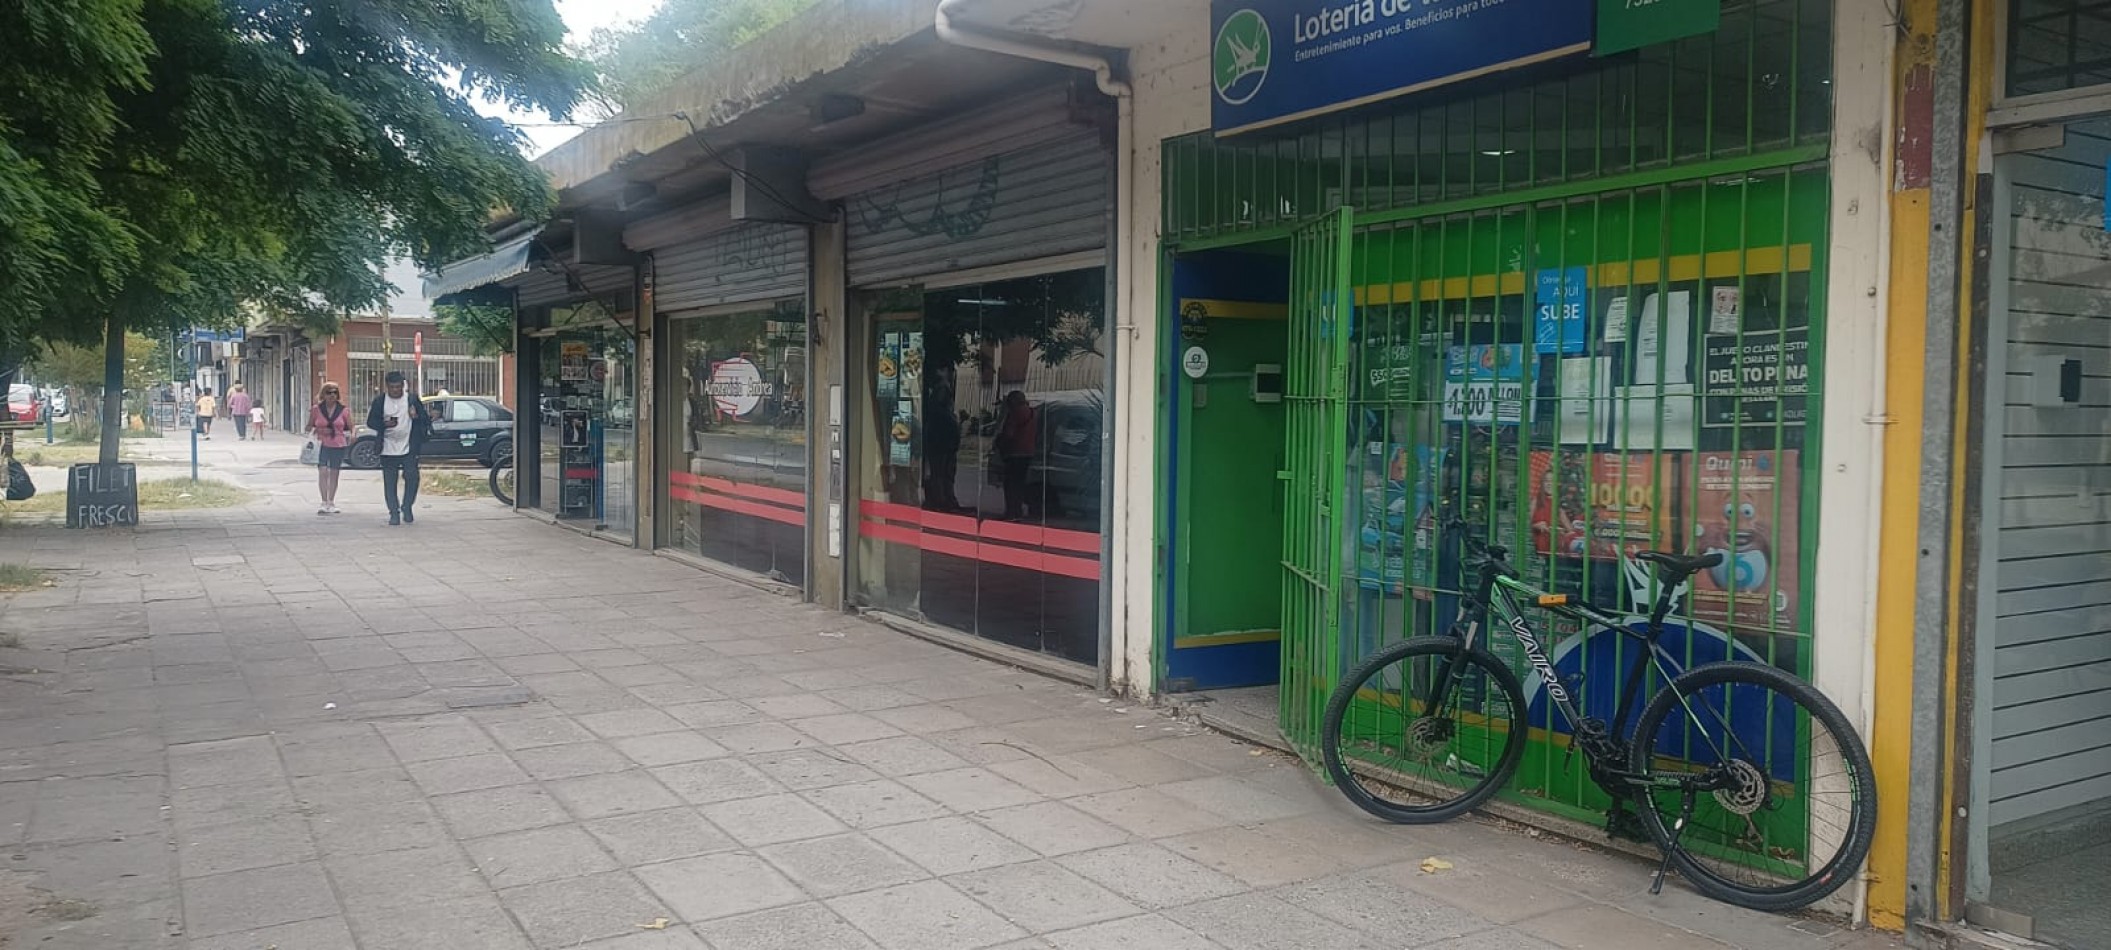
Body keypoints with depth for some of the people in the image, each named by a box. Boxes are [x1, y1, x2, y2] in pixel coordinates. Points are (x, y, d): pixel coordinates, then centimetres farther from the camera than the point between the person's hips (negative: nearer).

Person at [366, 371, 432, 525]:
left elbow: (424, 418, 5)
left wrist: (417, 416, -17)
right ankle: (394, 513, 9)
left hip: (409, 449, -1)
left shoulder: (412, 398, 2)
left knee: (412, 478, -5)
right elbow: (371, 421, 4)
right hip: (388, 450, 1)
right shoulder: (380, 401, 3)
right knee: (390, 483, 2)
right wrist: (385, 425, -15)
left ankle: (407, 509, 13)